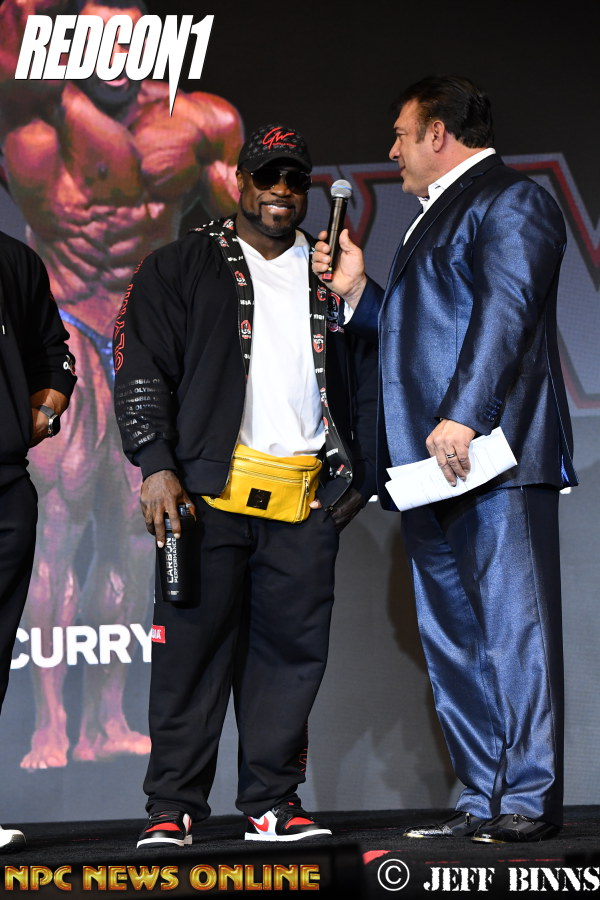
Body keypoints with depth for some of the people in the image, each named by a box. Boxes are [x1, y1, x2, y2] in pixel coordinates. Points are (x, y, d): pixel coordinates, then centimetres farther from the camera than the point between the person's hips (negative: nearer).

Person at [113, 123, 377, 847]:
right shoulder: (182, 268, 9)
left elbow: (364, 379, 21)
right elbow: (141, 365, 1)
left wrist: (356, 475, 12)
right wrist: (156, 464, -9)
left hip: (307, 498, 3)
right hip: (212, 489, -3)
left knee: (291, 649, 2)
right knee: (194, 644, -5)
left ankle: (271, 802, 9)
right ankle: (173, 807, 1)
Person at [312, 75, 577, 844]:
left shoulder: (510, 201, -4)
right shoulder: (437, 216, 26)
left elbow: (505, 312, -17)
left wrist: (463, 416, -26)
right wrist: (357, 290, 17)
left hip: (491, 454, -10)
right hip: (431, 466, 10)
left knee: (513, 626, -8)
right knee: (453, 638, 8)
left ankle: (529, 800, -6)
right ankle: (481, 802, 12)